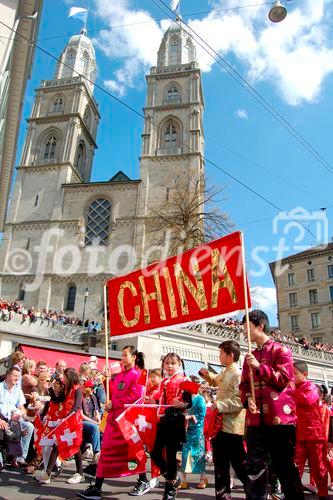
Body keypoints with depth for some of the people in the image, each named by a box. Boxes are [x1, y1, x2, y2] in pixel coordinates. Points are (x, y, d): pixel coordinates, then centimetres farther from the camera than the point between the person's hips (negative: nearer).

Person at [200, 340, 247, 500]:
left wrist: (219, 405, -26)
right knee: (220, 462, 17)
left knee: (239, 463, 2)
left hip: (232, 426, -10)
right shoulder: (224, 373, 11)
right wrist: (206, 374, 13)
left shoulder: (238, 375, -19)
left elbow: (239, 401, -27)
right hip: (221, 424, 10)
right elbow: (215, 381, 32)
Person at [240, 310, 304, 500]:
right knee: (255, 467, 7)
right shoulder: (249, 357, 16)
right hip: (256, 419, 5)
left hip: (280, 418, -5)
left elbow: (284, 379, -12)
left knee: (285, 466, 7)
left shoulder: (281, 351, -2)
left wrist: (259, 366, -16)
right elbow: (244, 385, 14)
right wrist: (248, 399, -6)